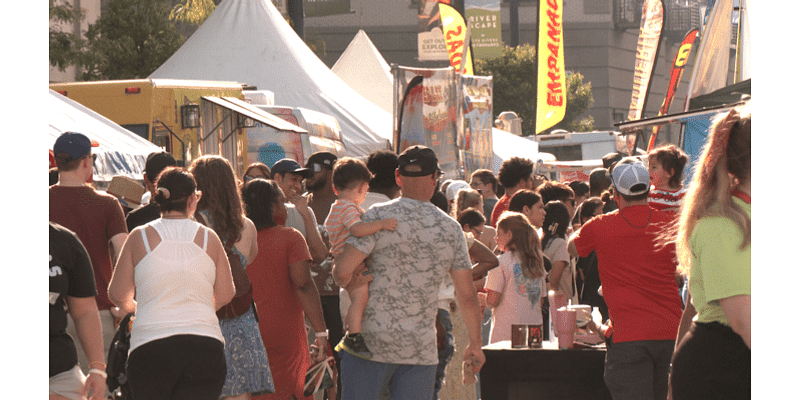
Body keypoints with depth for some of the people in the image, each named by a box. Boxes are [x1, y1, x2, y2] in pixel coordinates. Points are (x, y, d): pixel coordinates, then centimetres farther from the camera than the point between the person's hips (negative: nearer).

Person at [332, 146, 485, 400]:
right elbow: (467, 296, 6)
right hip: (421, 349, 2)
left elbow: (343, 272, -14)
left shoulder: (379, 217, -6)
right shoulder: (451, 229, 4)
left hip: (370, 341, -2)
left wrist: (350, 284, 10)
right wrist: (475, 344, 18)